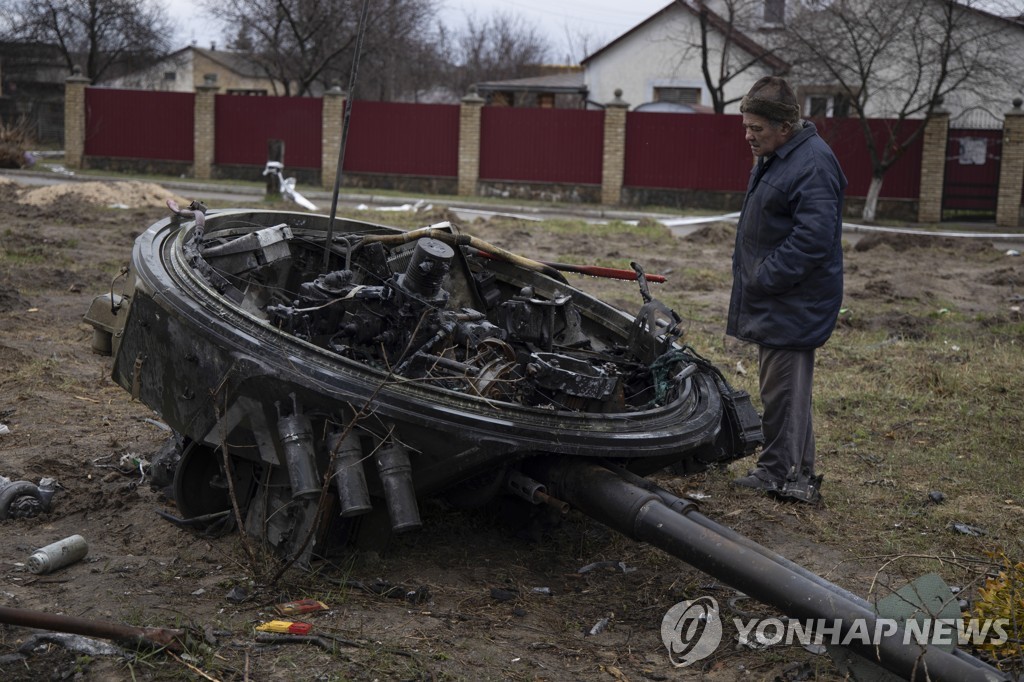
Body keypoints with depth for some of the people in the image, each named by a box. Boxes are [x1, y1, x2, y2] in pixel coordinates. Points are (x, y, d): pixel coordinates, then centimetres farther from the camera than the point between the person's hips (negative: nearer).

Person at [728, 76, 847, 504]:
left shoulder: (813, 165, -19)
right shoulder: (774, 159, 14)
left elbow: (812, 240, -26)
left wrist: (762, 280, -20)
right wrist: (753, 281, 16)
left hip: (793, 307, -10)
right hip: (772, 302, 10)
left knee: (785, 392, -6)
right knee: (776, 389, 16)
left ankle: (794, 477, 3)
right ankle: (776, 470, 25)